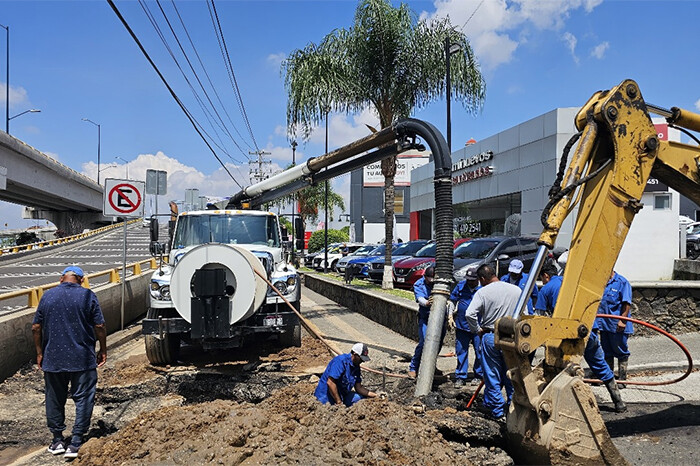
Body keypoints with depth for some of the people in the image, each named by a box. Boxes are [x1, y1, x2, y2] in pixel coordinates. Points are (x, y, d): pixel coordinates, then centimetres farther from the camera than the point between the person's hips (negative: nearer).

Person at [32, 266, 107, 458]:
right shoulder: (87, 296, -6)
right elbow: (99, 326, -7)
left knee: (54, 399, 16)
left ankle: (57, 440, 24)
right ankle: (76, 443, 3)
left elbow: (36, 327, 5)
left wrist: (40, 352, 15)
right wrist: (103, 350, 5)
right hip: (83, 359, -3)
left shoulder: (47, 296, 3)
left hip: (53, 358, 3)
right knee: (83, 399, 5)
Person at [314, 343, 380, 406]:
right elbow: (330, 383, -26)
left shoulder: (356, 367, 7)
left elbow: (358, 388, 11)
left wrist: (374, 395, -1)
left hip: (341, 395, 9)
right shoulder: (340, 361, -20)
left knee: (363, 397, 2)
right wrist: (339, 402, -22)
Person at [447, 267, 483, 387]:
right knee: (461, 351, 6)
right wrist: (450, 316, 6)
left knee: (479, 351, 6)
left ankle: (479, 375, 22)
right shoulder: (460, 286, 4)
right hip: (461, 324, 3)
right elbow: (452, 301, 15)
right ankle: (460, 377, 15)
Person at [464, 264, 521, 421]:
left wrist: (478, 330, -3)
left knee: (492, 377, 7)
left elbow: (469, 314, -18)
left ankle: (498, 412, 12)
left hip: (490, 337, -3)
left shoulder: (482, 292, -8)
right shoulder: (516, 290, 3)